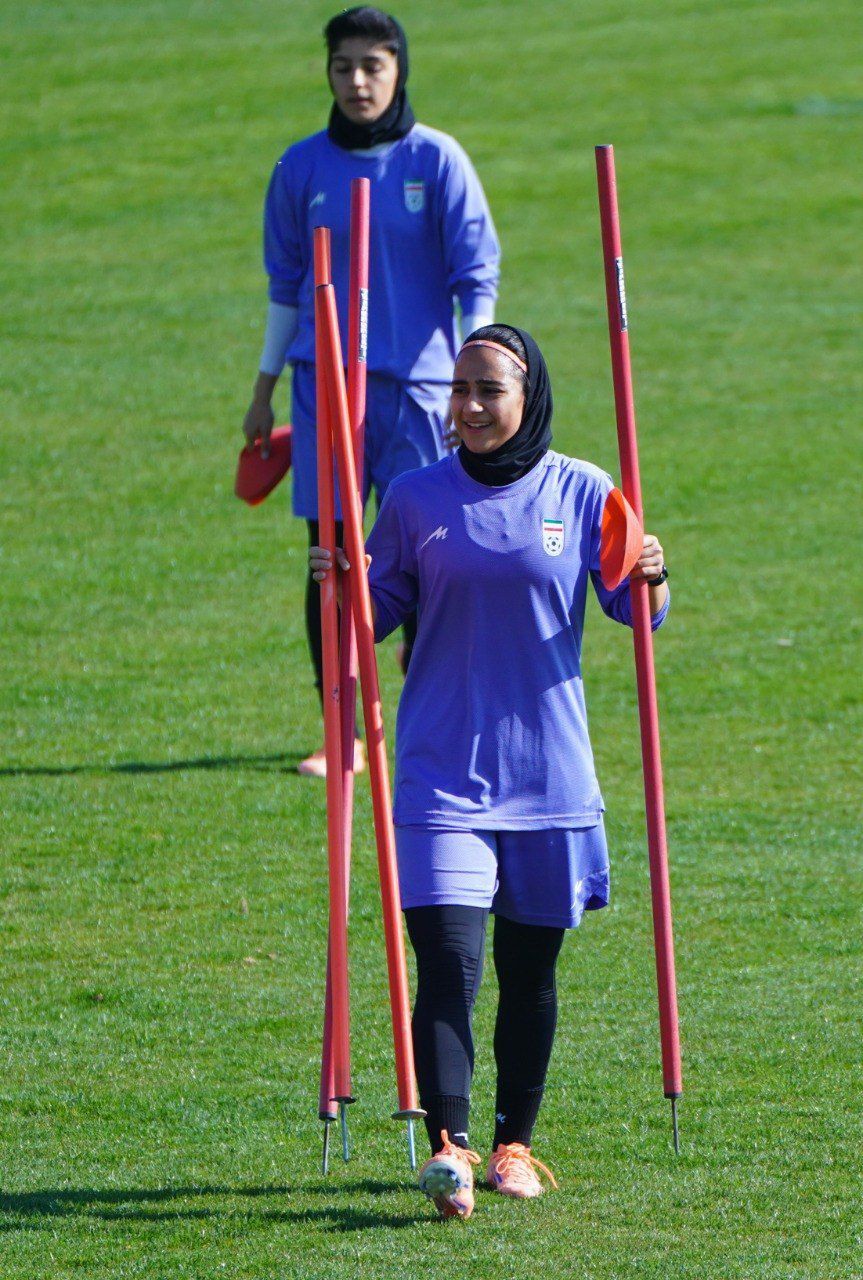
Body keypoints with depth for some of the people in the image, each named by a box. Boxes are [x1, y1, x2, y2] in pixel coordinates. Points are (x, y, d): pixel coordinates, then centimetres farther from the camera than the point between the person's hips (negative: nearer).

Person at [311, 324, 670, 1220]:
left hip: (548, 771, 1)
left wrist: (651, 581, -17)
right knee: (447, 964, -14)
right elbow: (377, 617, 9)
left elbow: (633, 612, 5)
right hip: (442, 769, -1)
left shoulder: (579, 493, 2)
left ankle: (515, 1145, 24)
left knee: (529, 970, 10)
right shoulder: (418, 500, 2)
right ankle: (448, 1147, -20)